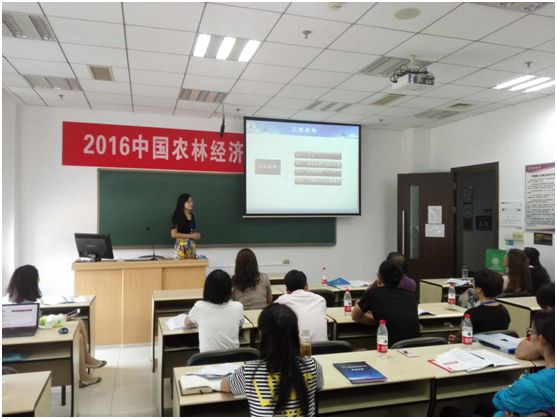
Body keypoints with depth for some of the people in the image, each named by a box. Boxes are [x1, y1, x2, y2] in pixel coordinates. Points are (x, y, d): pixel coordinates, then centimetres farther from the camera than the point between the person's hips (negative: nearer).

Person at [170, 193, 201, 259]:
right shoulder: (177, 216, -9)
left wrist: (196, 235, 1)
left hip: (191, 246, 6)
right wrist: (190, 235, -15)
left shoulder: (192, 216, 11)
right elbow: (173, 234, -15)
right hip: (181, 247, -6)